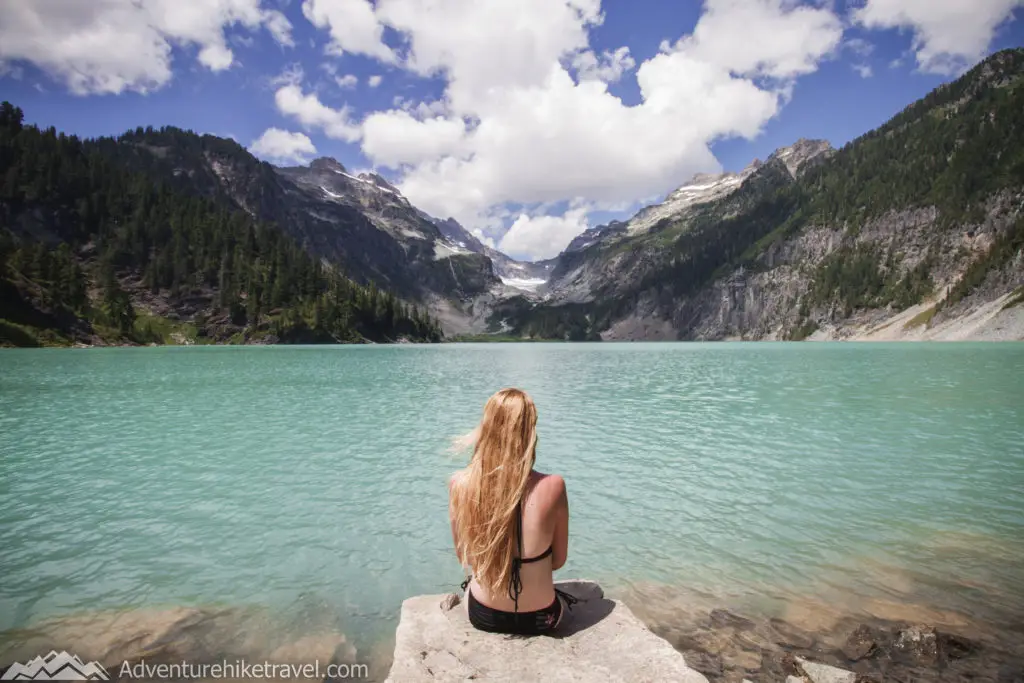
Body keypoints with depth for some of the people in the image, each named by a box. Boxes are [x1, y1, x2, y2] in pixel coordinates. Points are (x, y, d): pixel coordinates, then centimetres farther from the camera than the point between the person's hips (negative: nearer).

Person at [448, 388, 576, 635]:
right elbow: (558, 560, -8)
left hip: (482, 615, 2)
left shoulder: (459, 484, -19)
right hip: (538, 619, -1)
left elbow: (464, 557, -2)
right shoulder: (552, 487, -25)